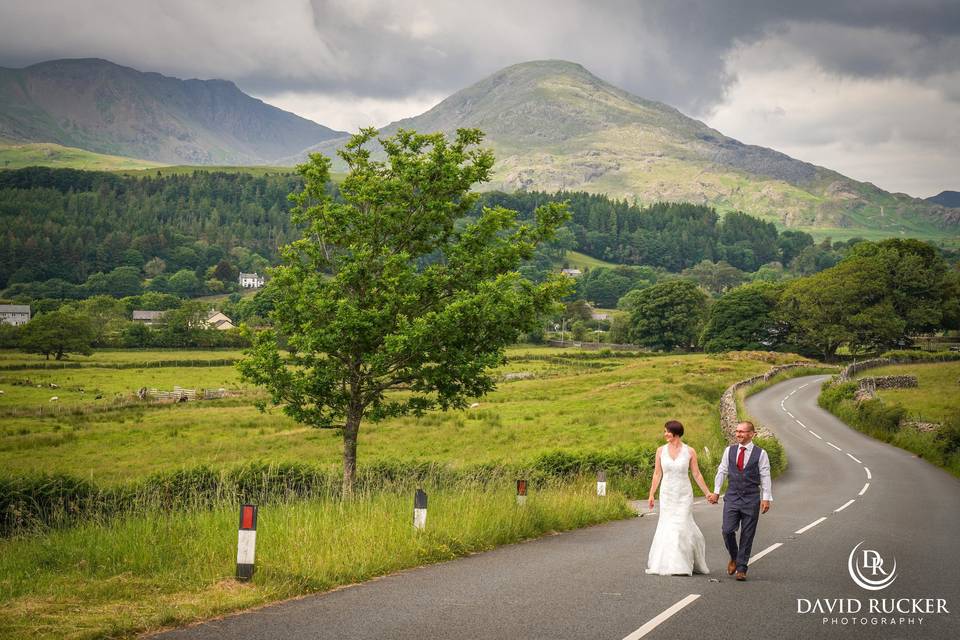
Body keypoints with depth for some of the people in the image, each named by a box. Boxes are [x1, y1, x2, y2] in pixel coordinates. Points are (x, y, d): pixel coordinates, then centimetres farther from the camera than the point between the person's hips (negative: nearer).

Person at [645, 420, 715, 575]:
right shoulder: (661, 450, 2)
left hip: (684, 494, -2)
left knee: (682, 526, -6)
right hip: (667, 494, 2)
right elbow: (657, 474, 6)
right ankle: (668, 564, 14)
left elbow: (697, 474, 2)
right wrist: (651, 494, 4)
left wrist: (707, 493, 2)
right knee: (667, 527, 2)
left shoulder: (690, 451, -4)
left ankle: (682, 566, 5)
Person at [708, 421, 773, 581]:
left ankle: (741, 569, 11)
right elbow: (722, 471, 13)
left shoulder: (760, 453, -1)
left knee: (747, 535, 2)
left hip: (751, 499, -2)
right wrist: (716, 491, 11)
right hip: (732, 497, 2)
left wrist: (766, 498, -7)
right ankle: (734, 557, 18)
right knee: (727, 531, -9)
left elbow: (765, 477, -2)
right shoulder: (729, 450, 7)